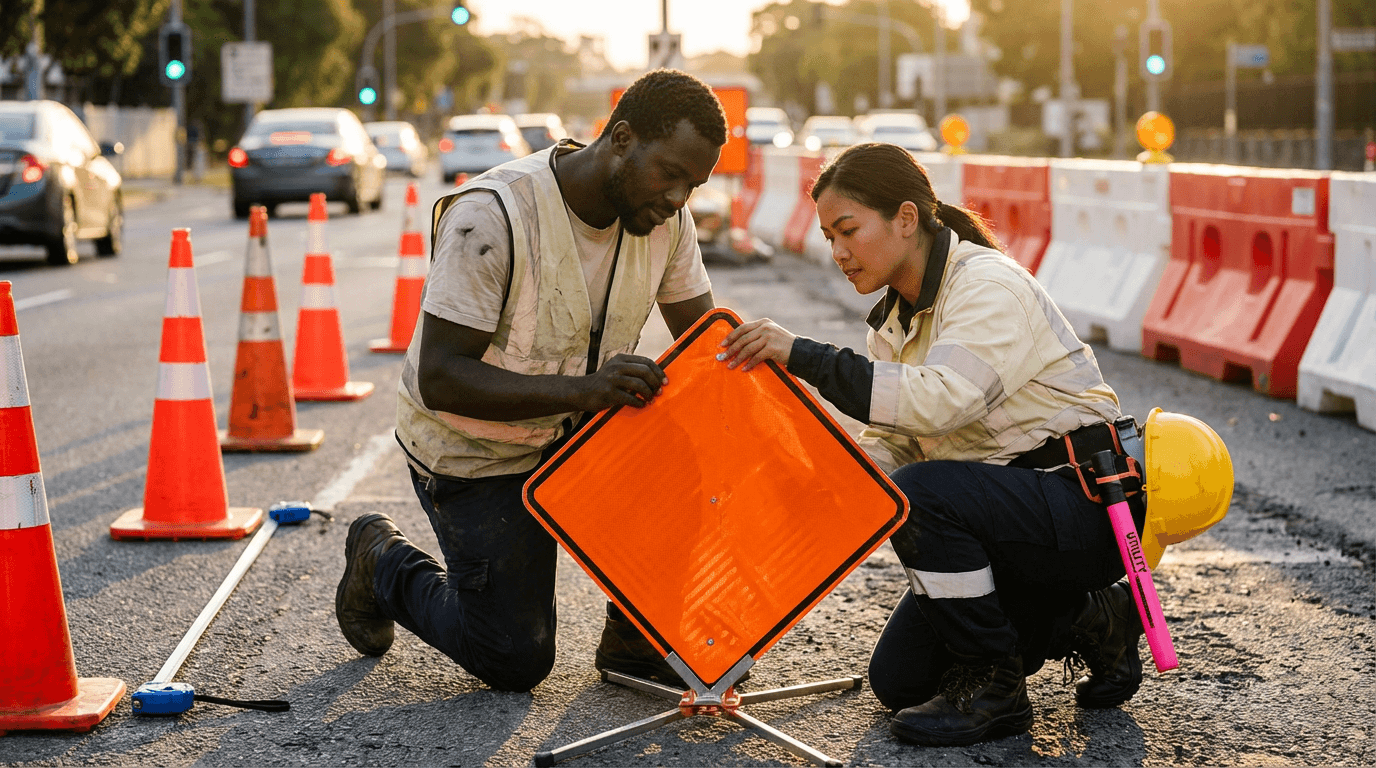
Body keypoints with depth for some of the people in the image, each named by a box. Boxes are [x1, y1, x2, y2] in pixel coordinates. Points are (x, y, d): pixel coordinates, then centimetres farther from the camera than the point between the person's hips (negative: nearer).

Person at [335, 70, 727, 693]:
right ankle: (381, 564, 25)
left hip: (575, 430, 6)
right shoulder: (493, 216, -31)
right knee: (515, 661, -1)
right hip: (474, 451, -6)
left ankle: (634, 643, 2)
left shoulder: (664, 217, -11)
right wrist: (581, 390, -46)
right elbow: (440, 379, -33)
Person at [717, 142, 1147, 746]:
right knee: (897, 679, 5)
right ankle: (1088, 622, 18)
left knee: (921, 494, -33)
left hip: (1084, 504, -9)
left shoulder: (991, 286, -20)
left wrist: (805, 357, -36)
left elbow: (939, 399, -36)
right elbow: (890, 442, 8)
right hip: (1002, 507, 9)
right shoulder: (893, 320, 8)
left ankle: (994, 686, -15)